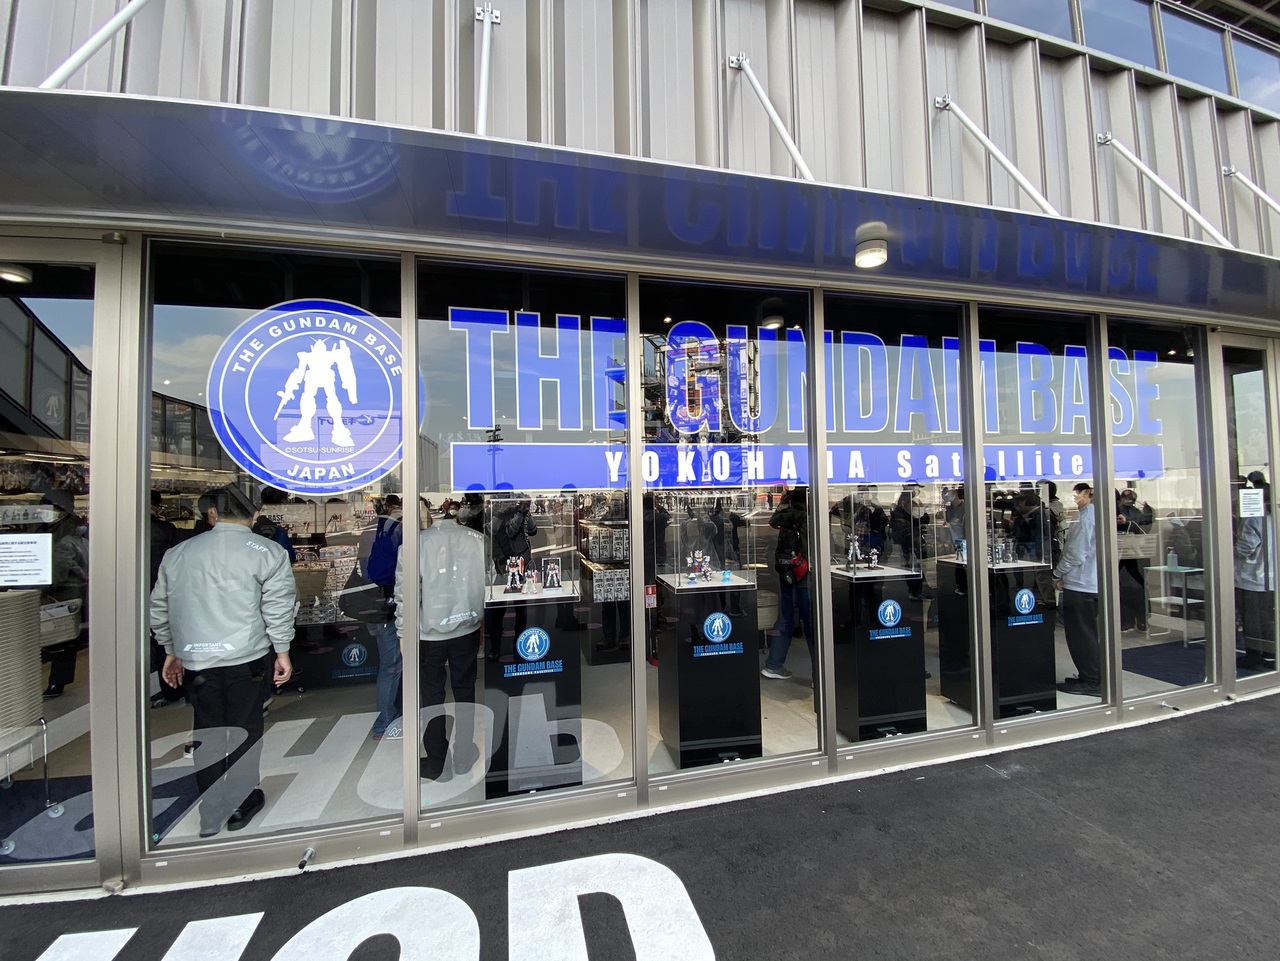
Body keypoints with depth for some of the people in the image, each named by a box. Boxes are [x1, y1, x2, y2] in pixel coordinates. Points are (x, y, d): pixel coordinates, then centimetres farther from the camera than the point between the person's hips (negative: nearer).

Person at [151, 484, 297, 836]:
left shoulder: (176, 553, 9)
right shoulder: (266, 551, -7)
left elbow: (159, 609, 15)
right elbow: (278, 605, -11)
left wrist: (171, 651, 26)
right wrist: (282, 651, -2)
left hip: (195, 660, 4)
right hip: (247, 658, -3)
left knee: (208, 734, 15)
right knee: (245, 728, 12)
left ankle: (211, 817, 25)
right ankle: (240, 805, 26)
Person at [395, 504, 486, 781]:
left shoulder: (416, 543, -12)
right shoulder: (478, 540, -8)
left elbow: (406, 593, -10)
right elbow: (489, 587, -1)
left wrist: (404, 633, 2)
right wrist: (486, 622, 12)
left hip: (429, 634, -2)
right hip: (468, 630, 2)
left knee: (432, 696, 14)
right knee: (465, 692, 18)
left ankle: (437, 765, 26)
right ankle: (464, 756, 31)